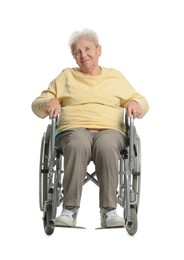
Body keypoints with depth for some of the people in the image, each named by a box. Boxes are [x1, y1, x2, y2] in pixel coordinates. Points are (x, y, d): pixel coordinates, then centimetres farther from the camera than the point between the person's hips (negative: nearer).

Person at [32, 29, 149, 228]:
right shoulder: (66, 76, 25)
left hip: (110, 130, 0)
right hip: (74, 129, 0)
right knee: (78, 145, -38)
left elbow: (141, 101, 25)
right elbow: (37, 104, 21)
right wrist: (50, 102, -3)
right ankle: (70, 209, -37)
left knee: (106, 146, -38)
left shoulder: (116, 76, 26)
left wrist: (134, 103, 0)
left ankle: (109, 210, -36)